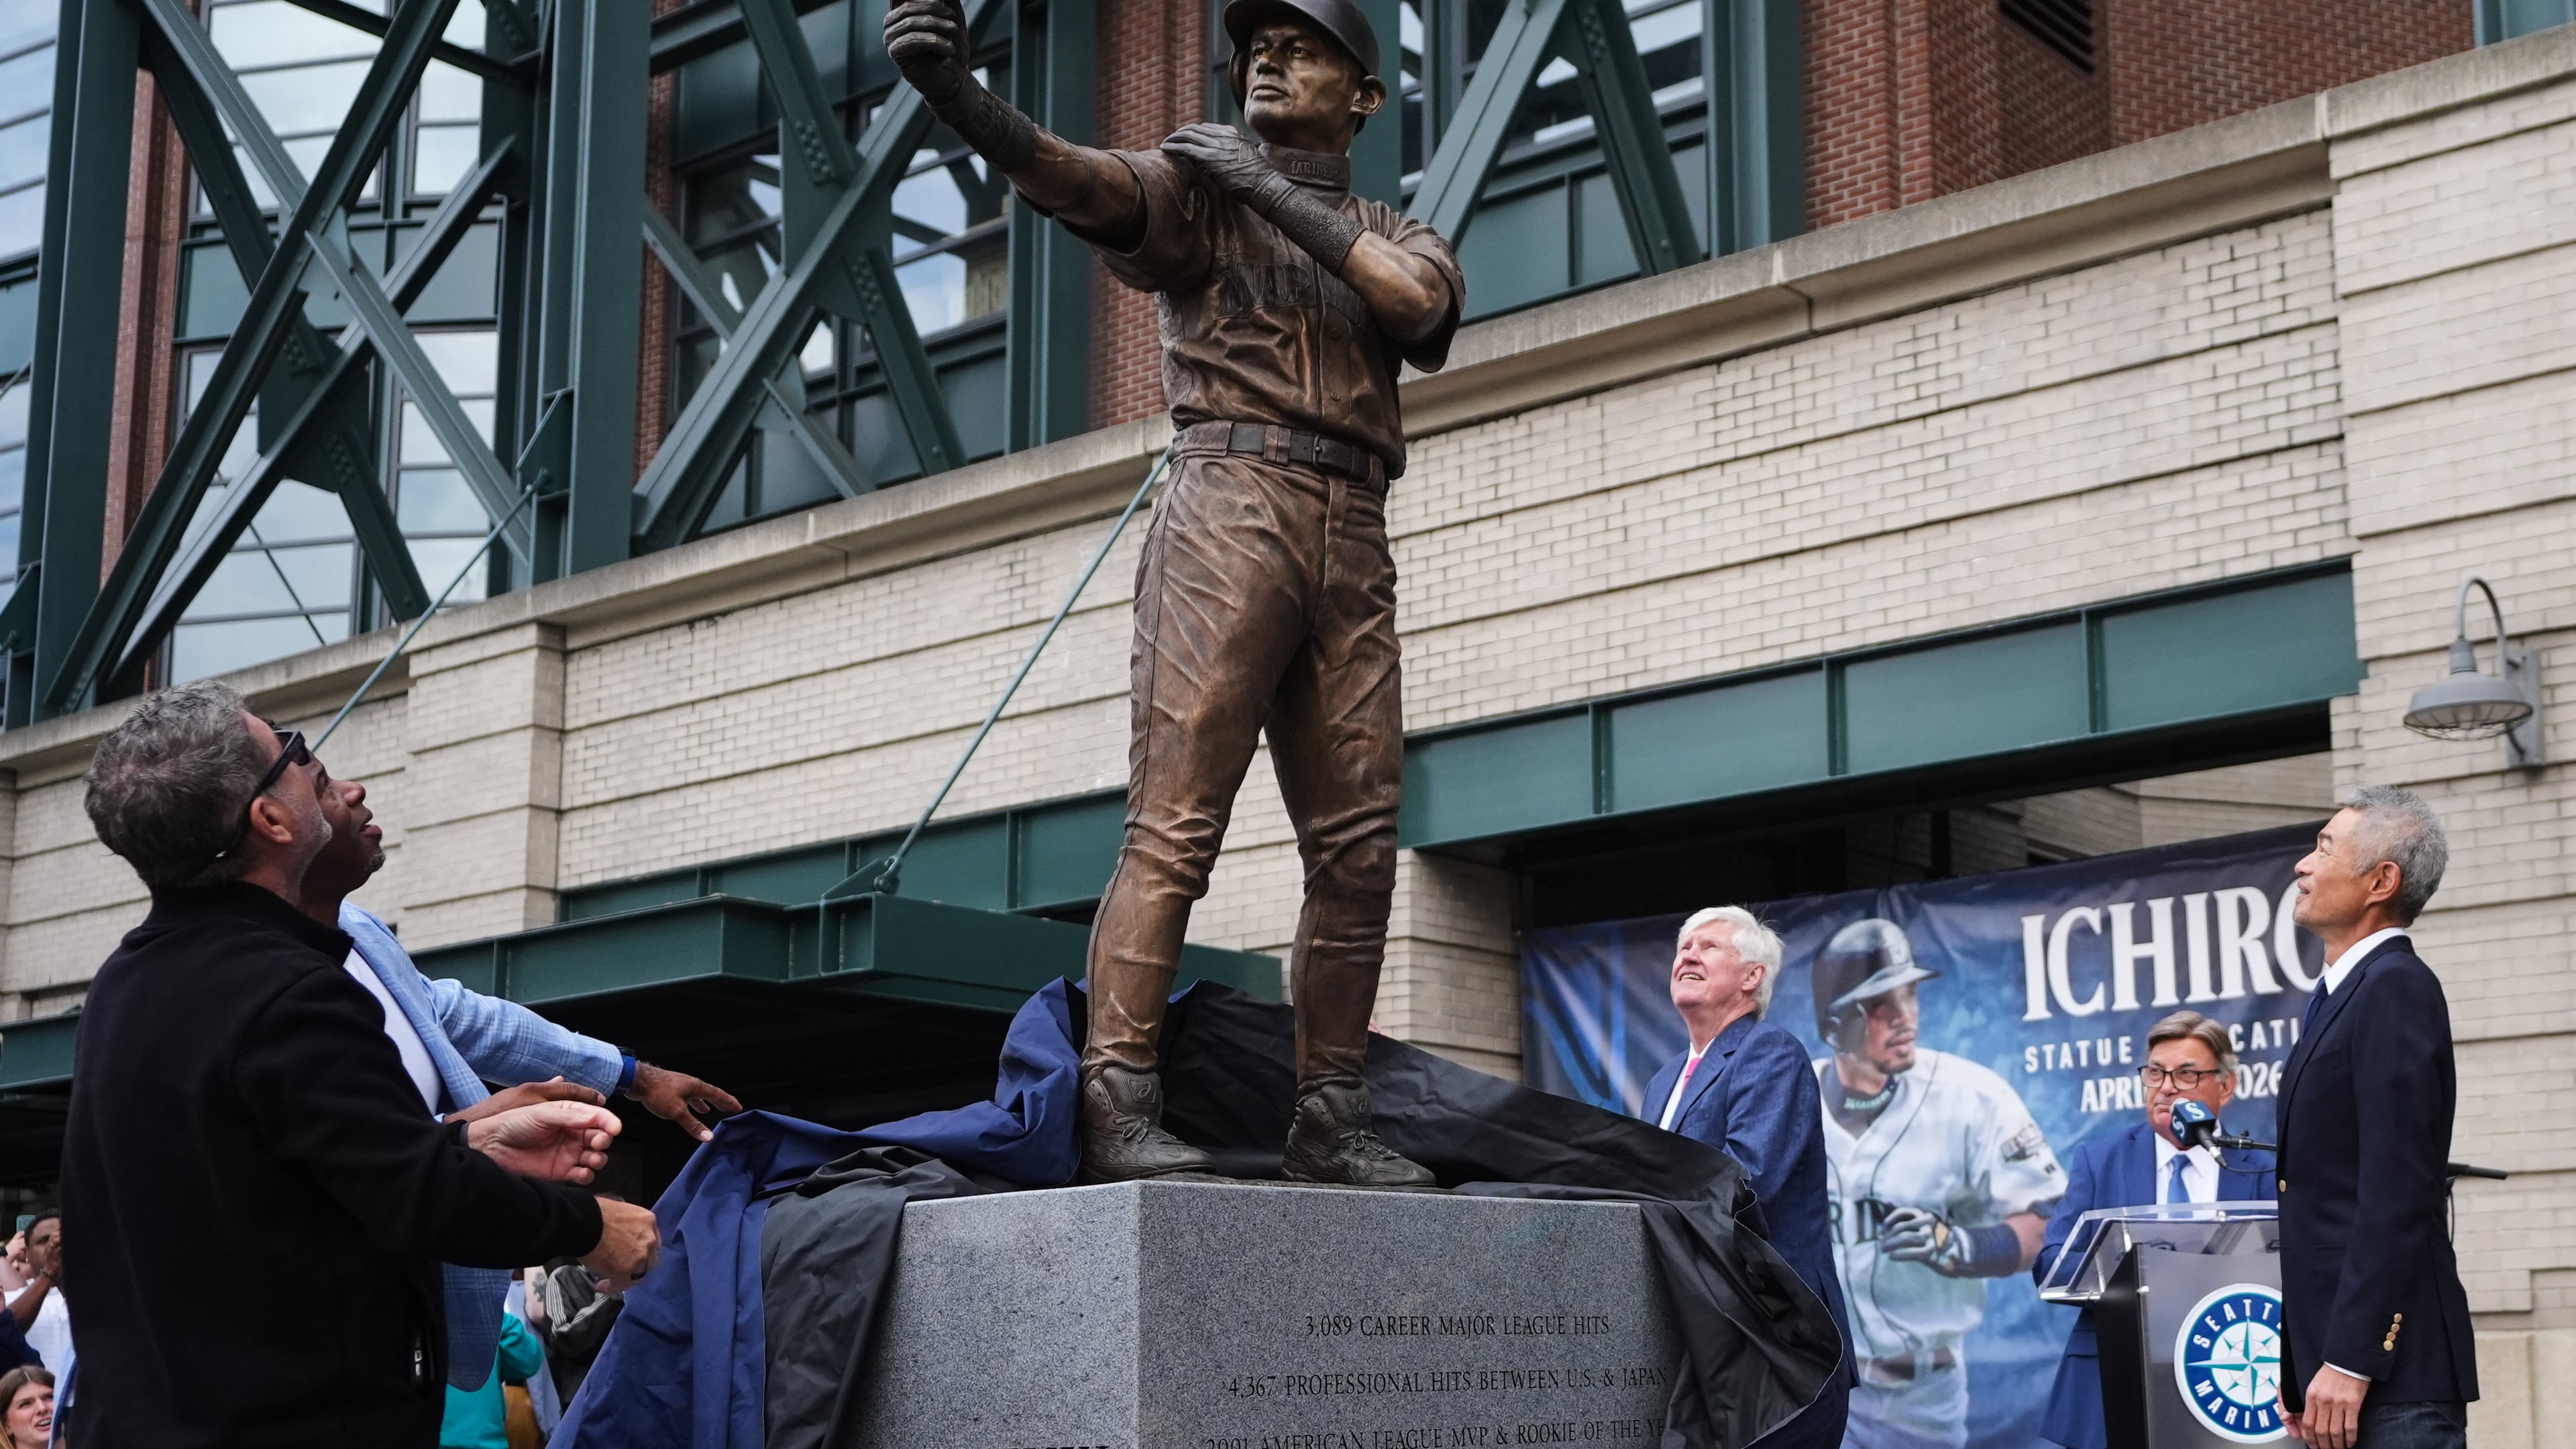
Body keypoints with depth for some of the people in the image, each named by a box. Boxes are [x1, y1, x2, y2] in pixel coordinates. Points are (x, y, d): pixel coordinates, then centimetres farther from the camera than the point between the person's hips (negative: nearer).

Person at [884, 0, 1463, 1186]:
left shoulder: (1396, 238, 22)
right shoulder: (1201, 182, 12)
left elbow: (1421, 304, -3)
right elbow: (1088, 183, -10)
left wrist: (1275, 192, -4)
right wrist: (962, 101, -30)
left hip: (1354, 551, 5)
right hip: (1231, 508, -5)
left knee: (1358, 850, 0)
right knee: (1174, 822, -14)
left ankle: (1330, 1124, 4)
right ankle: (1118, 1107, -20)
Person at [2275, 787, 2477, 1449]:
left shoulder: (2397, 988, -12)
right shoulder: (2340, 995, 17)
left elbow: (2397, 1194, -19)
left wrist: (2348, 1363, -22)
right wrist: (2301, 1364, 16)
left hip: (2392, 1371, -9)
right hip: (2336, 1353, 9)